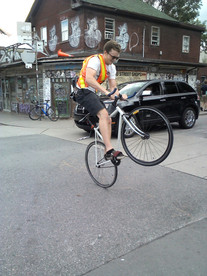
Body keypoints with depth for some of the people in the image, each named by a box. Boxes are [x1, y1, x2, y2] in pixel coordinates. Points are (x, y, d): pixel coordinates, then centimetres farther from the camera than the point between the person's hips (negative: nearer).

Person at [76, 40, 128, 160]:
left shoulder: (112, 67, 12)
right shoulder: (95, 60, -16)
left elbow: (113, 86, 8)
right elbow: (89, 79, -33)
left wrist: (119, 95, -15)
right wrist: (106, 92, -42)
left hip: (93, 94, 10)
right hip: (84, 92, -9)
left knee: (108, 120, 4)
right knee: (103, 114, -28)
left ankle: (107, 151, 10)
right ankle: (110, 150, -34)